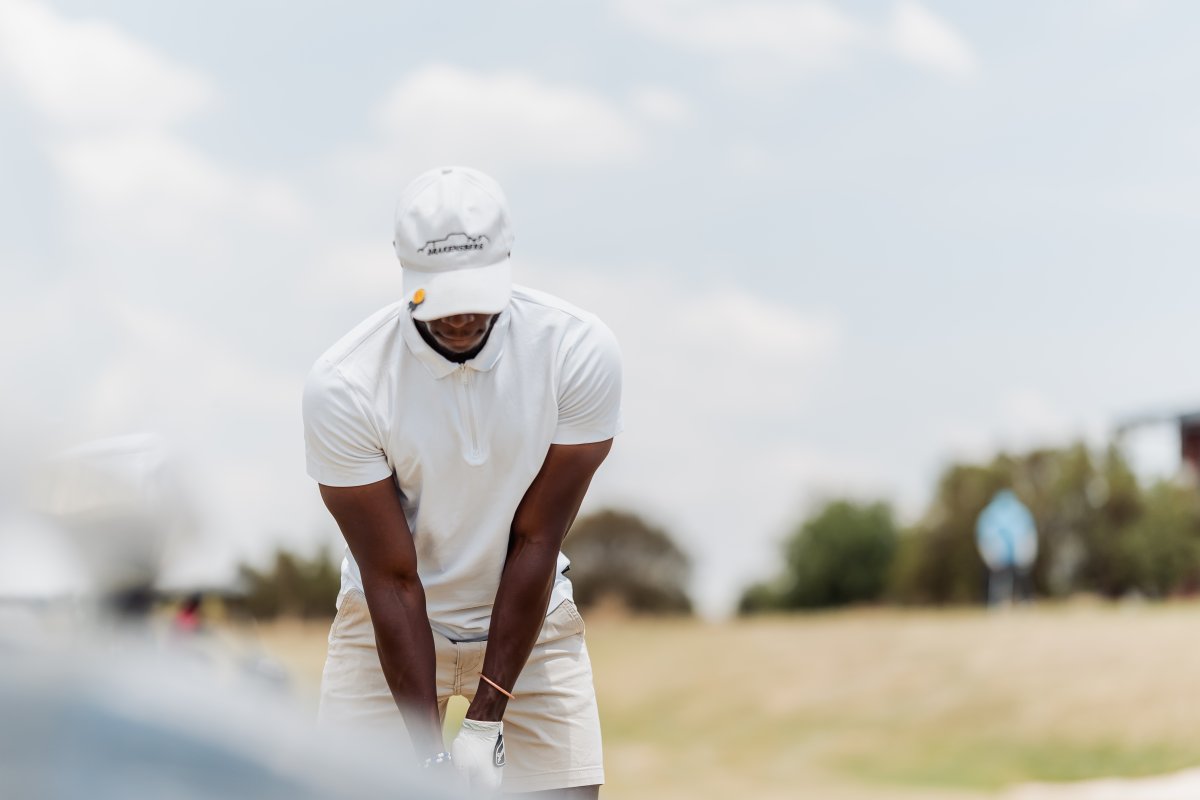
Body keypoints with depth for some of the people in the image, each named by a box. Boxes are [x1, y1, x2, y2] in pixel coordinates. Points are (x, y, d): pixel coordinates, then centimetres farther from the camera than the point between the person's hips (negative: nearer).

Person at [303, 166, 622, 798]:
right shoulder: (342, 385, -22)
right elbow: (392, 579, -18)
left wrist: (485, 722, -18)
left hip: (531, 623, 1)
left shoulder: (579, 351, -20)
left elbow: (536, 542, -16)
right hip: (392, 627, -1)